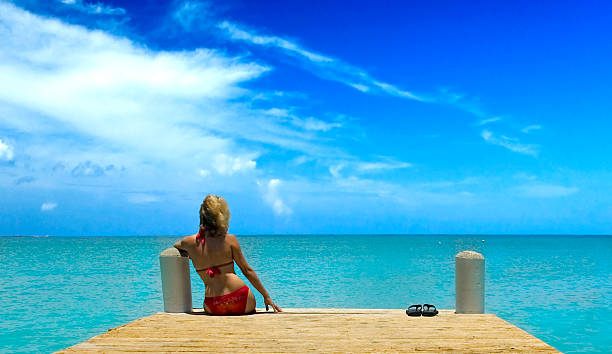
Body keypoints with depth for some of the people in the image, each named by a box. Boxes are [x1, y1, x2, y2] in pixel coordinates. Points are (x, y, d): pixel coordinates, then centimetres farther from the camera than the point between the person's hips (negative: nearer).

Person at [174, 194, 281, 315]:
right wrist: (266, 296, 7)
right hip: (240, 300, -1)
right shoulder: (230, 239, -6)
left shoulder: (190, 242, 1)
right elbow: (247, 270, -1)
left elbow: (176, 245, 27)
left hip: (213, 308, 1)